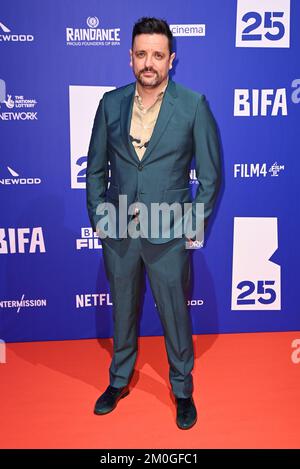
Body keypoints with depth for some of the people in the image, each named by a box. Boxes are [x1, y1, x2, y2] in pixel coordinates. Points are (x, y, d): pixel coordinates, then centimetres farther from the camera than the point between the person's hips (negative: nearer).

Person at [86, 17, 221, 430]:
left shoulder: (194, 105, -7)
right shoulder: (111, 103, 2)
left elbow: (210, 174, -3)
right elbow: (96, 167, 8)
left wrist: (195, 225, -5)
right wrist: (97, 217, 3)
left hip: (169, 234, -2)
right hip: (117, 232, 3)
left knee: (175, 316, 11)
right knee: (123, 312, 19)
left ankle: (183, 390, 35)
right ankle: (119, 380, 42)